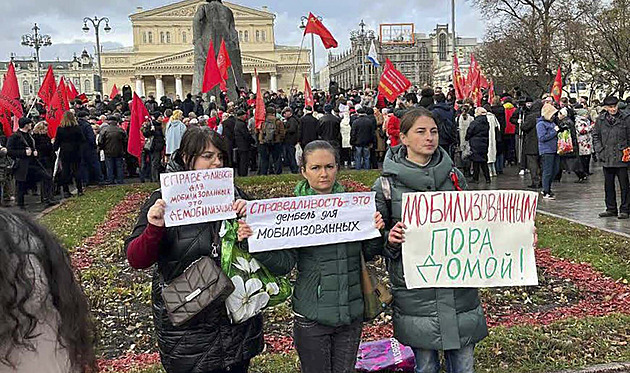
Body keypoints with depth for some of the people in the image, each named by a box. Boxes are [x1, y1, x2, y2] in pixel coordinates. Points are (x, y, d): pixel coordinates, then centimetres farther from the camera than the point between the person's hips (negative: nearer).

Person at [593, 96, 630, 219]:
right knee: (608, 185, 11)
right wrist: (599, 150, 3)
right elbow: (595, 136, 13)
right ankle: (611, 209, 21)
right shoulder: (600, 120, 6)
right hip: (607, 158, 3)